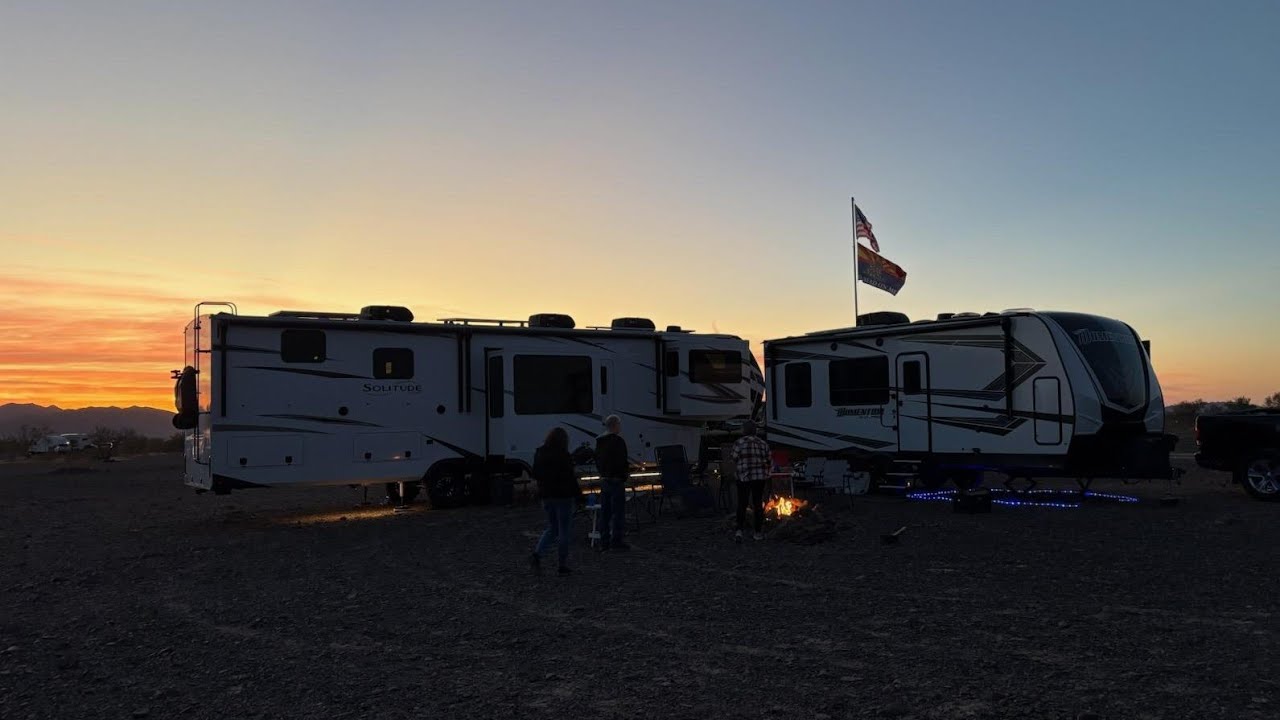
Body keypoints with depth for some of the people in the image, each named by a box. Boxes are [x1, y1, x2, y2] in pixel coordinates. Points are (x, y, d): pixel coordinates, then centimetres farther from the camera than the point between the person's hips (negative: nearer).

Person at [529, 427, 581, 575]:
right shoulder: (564, 456, -15)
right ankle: (563, 566, 6)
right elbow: (570, 478, -13)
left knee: (552, 529, 18)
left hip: (546, 496, 6)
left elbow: (535, 475, 11)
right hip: (563, 496, -6)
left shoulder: (539, 454, 5)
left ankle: (537, 554, -1)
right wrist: (578, 493, -2)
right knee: (564, 531, 3)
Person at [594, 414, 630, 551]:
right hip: (616, 480, -8)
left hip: (604, 479, 8)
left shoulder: (599, 441, 12)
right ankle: (617, 541, -2)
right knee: (618, 511, -3)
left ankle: (604, 541, 16)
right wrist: (627, 472, -3)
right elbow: (622, 462, -20)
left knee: (605, 511, 12)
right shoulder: (618, 441, -15)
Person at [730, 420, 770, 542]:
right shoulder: (763, 444, 4)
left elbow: (734, 461, -6)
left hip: (744, 478, -3)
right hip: (760, 477, 3)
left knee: (742, 504, 4)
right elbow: (767, 462, 6)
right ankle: (758, 533, 13)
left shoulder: (739, 443, -8)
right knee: (758, 504, 10)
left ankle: (739, 531, -11)